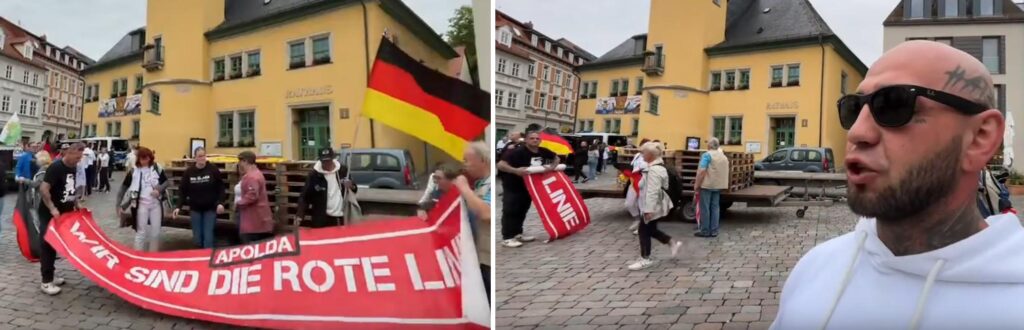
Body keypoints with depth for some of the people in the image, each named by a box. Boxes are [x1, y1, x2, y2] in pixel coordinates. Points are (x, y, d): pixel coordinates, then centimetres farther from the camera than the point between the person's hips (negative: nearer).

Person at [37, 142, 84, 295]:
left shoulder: (73, 168, 7)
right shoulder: (55, 167, -18)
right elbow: (43, 189, -24)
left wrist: (76, 204, 11)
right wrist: (52, 208, -26)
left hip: (62, 214, 8)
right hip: (49, 214, -8)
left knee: (55, 245, 15)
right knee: (47, 245, -3)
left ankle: (50, 276, 25)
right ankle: (46, 281, 1)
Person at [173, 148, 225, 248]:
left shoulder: (214, 170, -7)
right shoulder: (189, 172, -2)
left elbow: (221, 188, -3)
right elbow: (182, 190, 0)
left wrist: (219, 203, -13)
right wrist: (179, 207, -9)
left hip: (210, 208, -2)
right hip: (195, 209, 2)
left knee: (208, 236, -3)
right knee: (197, 237, 9)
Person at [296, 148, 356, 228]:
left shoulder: (343, 170, 1)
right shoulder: (314, 175, -7)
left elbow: (354, 189, 13)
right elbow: (304, 197, -6)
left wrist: (352, 186, -11)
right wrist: (300, 216, -18)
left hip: (340, 217, 3)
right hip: (321, 219, -3)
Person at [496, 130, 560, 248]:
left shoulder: (543, 151, -3)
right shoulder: (517, 152, -25)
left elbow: (556, 158, 16)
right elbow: (500, 165, -31)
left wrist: (552, 166, -5)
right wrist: (515, 170, -44)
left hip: (528, 185, 7)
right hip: (512, 186, -7)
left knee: (523, 211, 15)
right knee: (510, 211, -8)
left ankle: (517, 234, 27)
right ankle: (507, 238, -5)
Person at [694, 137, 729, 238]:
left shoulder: (707, 155, -12)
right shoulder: (724, 156, 13)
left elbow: (702, 171, -20)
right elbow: (725, 172, 17)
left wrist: (696, 185, -14)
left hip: (707, 185, -7)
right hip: (718, 185, 7)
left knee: (705, 208, 0)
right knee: (715, 208, 9)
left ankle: (705, 231, 3)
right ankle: (714, 231, 10)